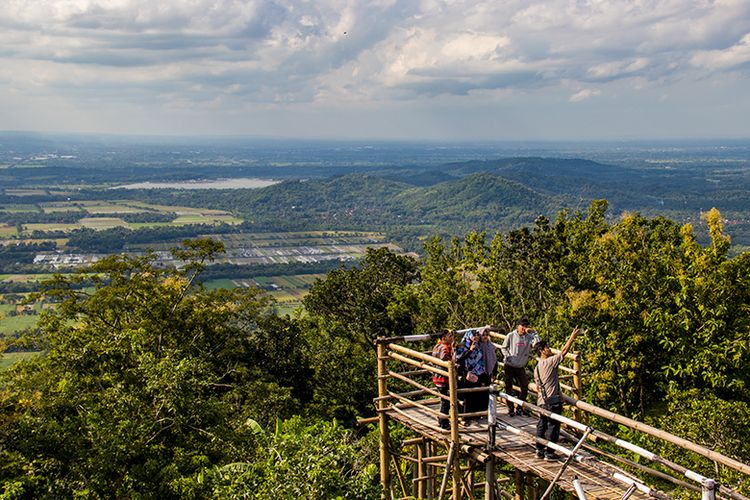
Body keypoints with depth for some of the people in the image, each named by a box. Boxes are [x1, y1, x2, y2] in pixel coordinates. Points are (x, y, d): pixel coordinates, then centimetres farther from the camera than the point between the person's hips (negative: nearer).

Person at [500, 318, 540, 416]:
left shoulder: (528, 337, -5)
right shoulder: (511, 335, -9)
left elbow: (537, 342, -22)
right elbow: (503, 347, 0)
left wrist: (533, 332, -22)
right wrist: (508, 356, -13)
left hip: (520, 367, 2)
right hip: (509, 366, -2)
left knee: (525, 388, 2)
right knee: (509, 388, 5)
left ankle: (519, 408, 18)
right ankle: (510, 408, 17)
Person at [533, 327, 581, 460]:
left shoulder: (537, 368, 11)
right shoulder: (550, 362, -13)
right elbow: (563, 352, -14)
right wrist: (572, 337, -9)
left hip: (541, 402, 8)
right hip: (553, 402, -8)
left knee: (542, 426, 14)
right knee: (553, 427, -1)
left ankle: (540, 450, 19)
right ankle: (549, 453, 3)